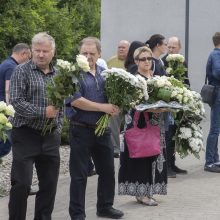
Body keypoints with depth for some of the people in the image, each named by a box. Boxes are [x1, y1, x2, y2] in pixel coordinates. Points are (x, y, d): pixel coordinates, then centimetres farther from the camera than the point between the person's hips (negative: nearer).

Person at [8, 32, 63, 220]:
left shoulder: (58, 74, 11)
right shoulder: (22, 71, -5)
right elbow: (16, 102, -14)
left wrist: (58, 128, 9)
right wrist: (43, 112, -20)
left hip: (51, 137, 5)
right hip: (26, 134, -5)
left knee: (49, 184, 9)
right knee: (21, 184, -6)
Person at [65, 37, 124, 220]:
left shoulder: (105, 73, 9)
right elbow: (75, 100, -20)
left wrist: (115, 107, -8)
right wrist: (102, 107, -20)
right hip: (81, 130, -6)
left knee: (107, 170, 15)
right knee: (79, 175, 1)